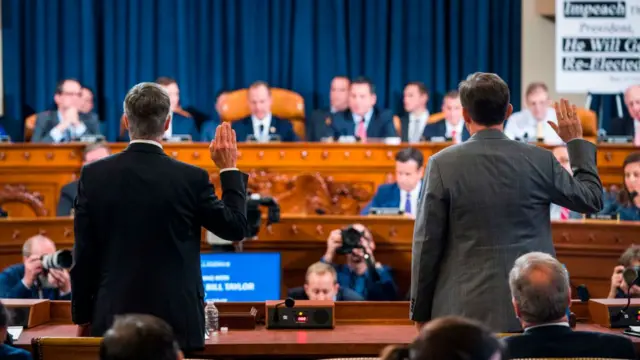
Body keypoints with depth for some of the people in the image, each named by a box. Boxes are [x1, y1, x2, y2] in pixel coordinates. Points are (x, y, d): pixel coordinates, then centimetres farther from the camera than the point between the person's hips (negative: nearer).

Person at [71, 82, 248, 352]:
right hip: (176, 321, -2)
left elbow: (83, 255, 1)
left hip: (114, 320, 2)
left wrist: (82, 316, 12)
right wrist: (229, 169, 15)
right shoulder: (191, 178, -8)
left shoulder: (93, 175, -3)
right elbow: (236, 228, 6)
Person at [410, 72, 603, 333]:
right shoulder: (540, 160, 0)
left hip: (465, 311, -2)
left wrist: (420, 310, 7)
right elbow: (592, 199, 16)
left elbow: (427, 243, -2)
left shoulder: (443, 164, -5)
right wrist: (576, 142, 28)